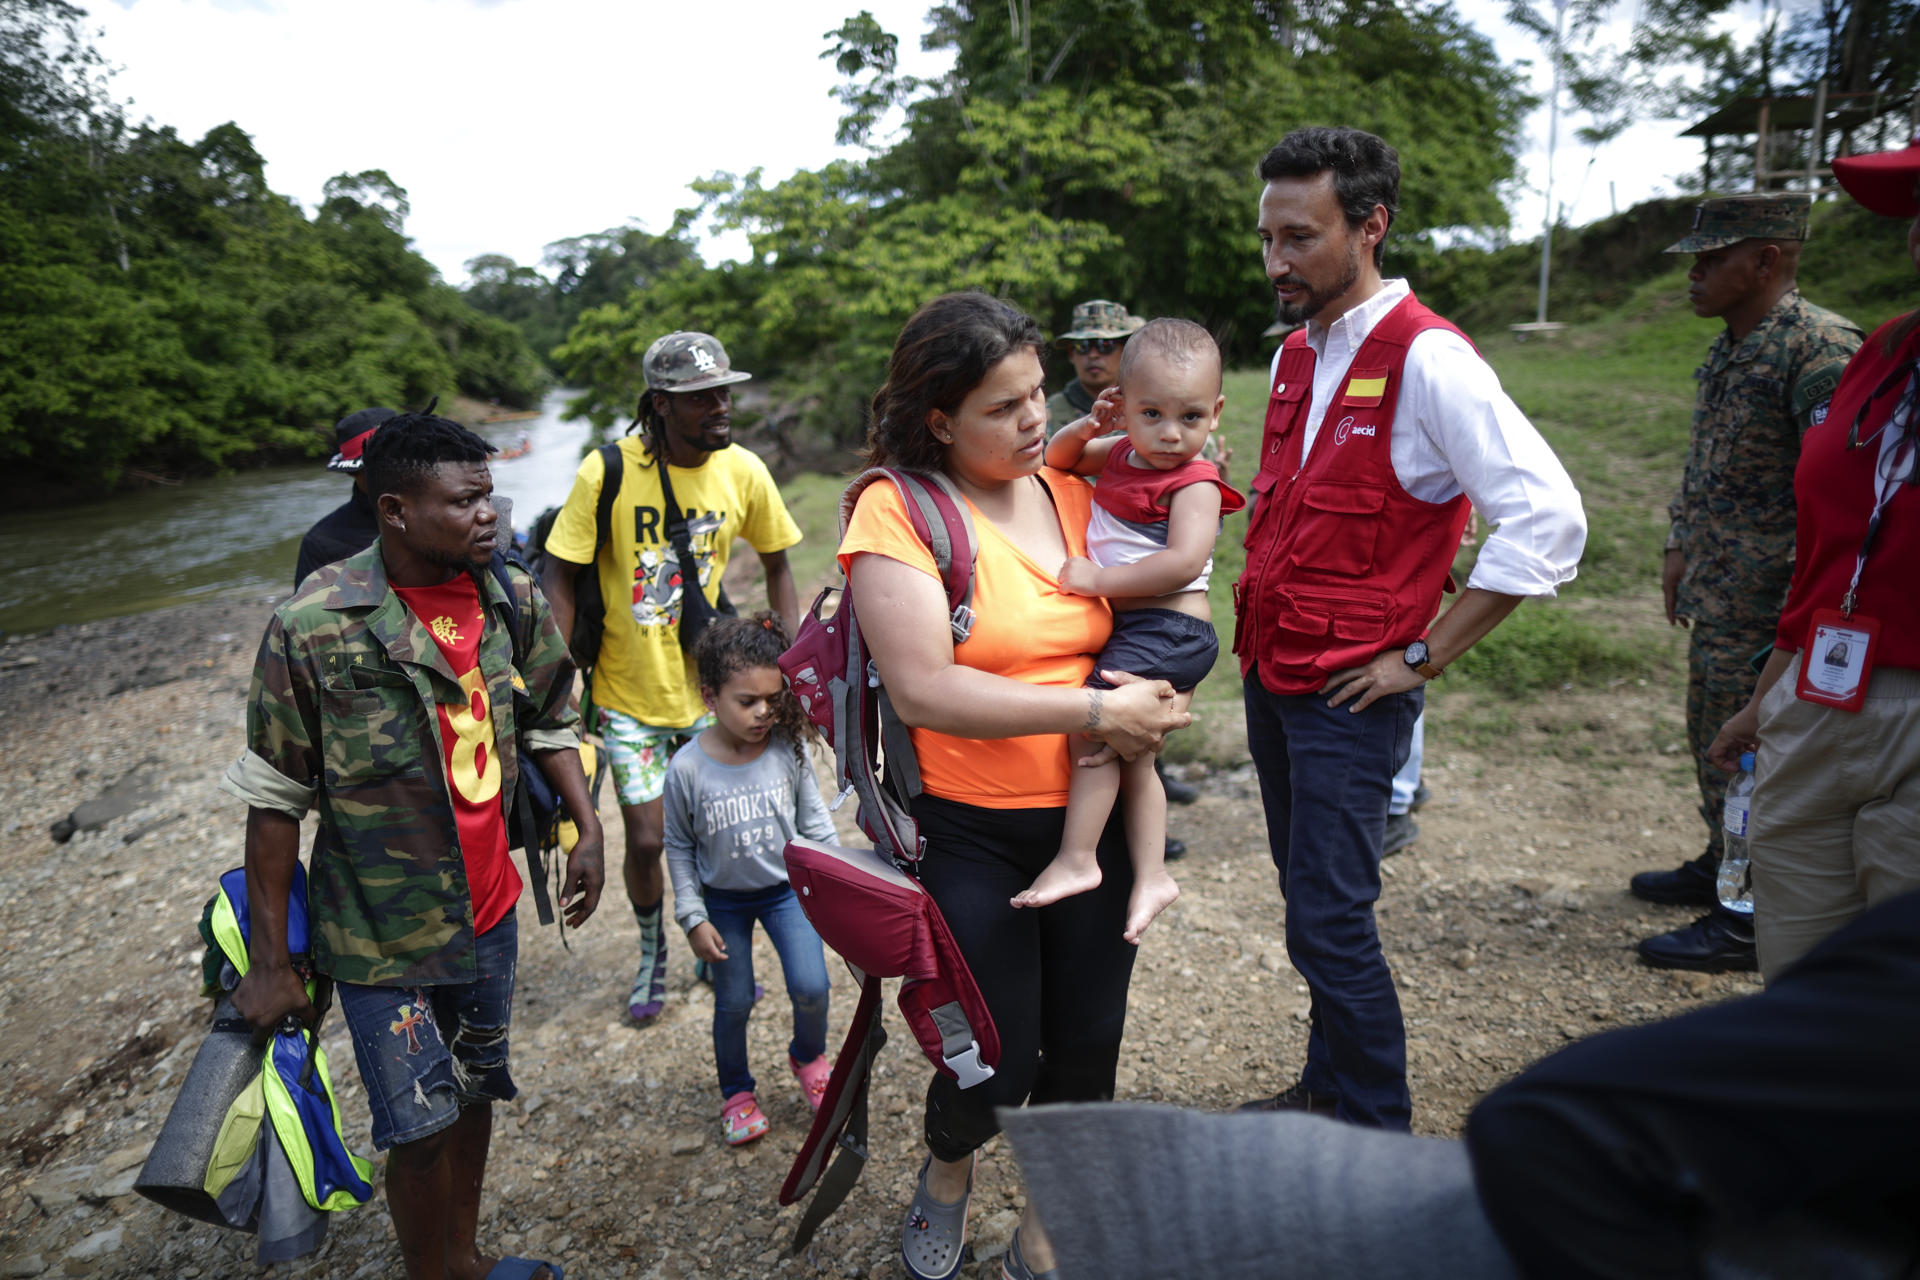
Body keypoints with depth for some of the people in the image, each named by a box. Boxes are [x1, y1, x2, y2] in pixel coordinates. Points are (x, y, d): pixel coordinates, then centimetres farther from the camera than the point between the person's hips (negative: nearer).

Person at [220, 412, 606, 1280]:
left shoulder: (514, 602, -5)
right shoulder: (314, 628, -18)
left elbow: (547, 724, 10)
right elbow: (273, 802, -12)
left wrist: (587, 827, -1)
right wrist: (269, 963, -9)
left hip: (487, 910, 5)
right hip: (380, 935, -4)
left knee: (475, 1090, 19)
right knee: (422, 1127, 3)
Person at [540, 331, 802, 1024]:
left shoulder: (744, 472, -9)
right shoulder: (608, 472, -17)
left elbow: (776, 563, 5)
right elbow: (557, 576, -9)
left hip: (709, 687, 2)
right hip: (628, 695, -2)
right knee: (645, 840, 5)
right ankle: (652, 950, 35)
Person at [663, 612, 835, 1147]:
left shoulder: (787, 750, -15)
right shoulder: (687, 768, -18)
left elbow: (814, 817, -1)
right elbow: (679, 848, -5)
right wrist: (693, 917, -6)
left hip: (787, 887, 1)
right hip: (724, 900, 0)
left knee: (810, 987, -8)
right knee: (733, 1003, 9)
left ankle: (808, 1056, 26)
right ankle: (736, 1091, 36)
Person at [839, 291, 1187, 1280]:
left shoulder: (1073, 492, 4)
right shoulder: (898, 510, -13)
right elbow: (924, 689, -22)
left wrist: (1155, 692, -4)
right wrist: (1096, 709, -21)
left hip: (1091, 820, 5)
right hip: (970, 835, -4)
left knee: (1085, 1051, 12)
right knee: (999, 1066, 3)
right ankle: (948, 1168, 42)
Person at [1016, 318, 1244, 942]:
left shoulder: (1194, 483, -13)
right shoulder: (1122, 453, 10)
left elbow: (1185, 562, -26)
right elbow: (1058, 459, 22)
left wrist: (1099, 579, -23)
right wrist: (1088, 426, 1)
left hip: (1164, 630, -10)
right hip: (1132, 630, 10)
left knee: (1095, 725, -16)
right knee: (1132, 754, 15)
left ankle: (1075, 860, -6)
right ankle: (1151, 874, 25)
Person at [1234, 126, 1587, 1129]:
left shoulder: (1428, 360, -14)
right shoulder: (1294, 359, 11)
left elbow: (1547, 521, -19)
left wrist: (1424, 656, -16)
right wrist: (1257, 645, 14)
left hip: (1349, 698, -8)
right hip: (1270, 679, 8)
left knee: (1330, 924, -4)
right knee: (1311, 904, 17)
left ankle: (1376, 1141, 15)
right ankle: (1325, 1089, 33)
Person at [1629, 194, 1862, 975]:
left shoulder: (1819, 348, -18)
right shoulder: (1727, 350, 12)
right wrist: (1681, 548, 20)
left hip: (1766, 603, -9)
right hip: (1715, 596, 9)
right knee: (1713, 739, 20)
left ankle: (1751, 918, 14)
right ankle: (1721, 866, 38)